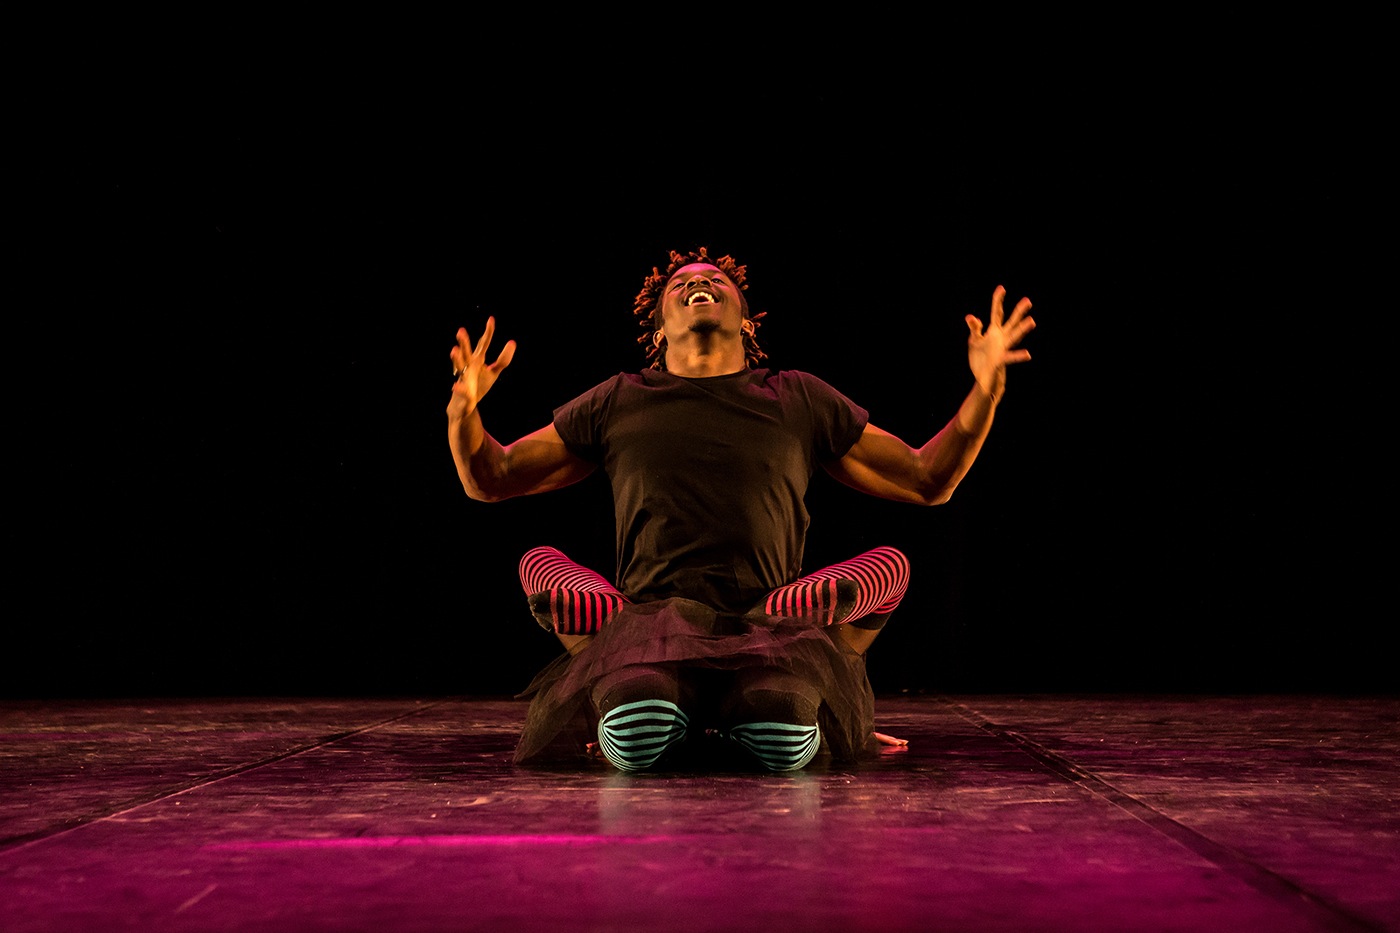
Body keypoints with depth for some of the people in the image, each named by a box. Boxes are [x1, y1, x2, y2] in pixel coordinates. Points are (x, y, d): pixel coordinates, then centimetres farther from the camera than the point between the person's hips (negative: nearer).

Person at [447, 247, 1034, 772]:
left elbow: (929, 481, 22)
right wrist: (463, 410, -3)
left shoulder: (800, 400, 19)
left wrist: (985, 389, 7)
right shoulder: (617, 403, 17)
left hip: (770, 622, 0)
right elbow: (490, 479, 19)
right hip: (651, 616, 0)